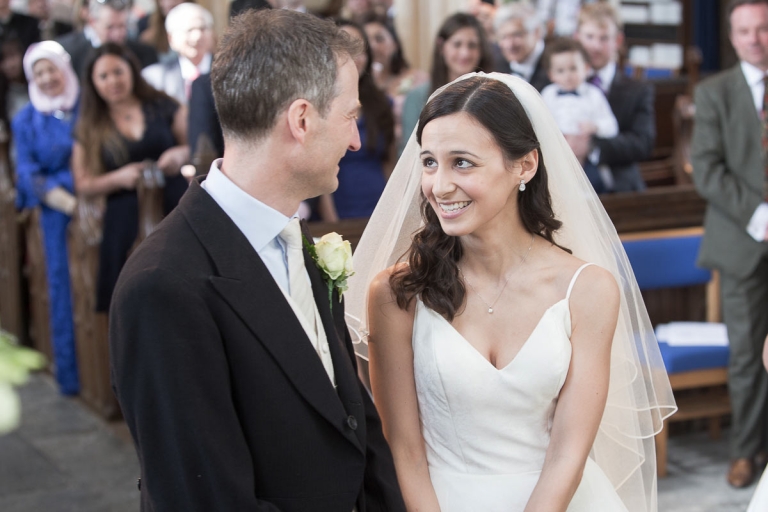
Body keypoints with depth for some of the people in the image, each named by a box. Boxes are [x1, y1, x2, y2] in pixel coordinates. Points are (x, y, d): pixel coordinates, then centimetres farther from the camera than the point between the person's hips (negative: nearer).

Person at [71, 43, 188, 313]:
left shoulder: (161, 106, 8)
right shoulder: (89, 128, 10)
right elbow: (83, 184, 8)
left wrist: (182, 153, -12)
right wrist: (119, 178, -9)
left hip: (176, 210, 0)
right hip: (126, 224, 0)